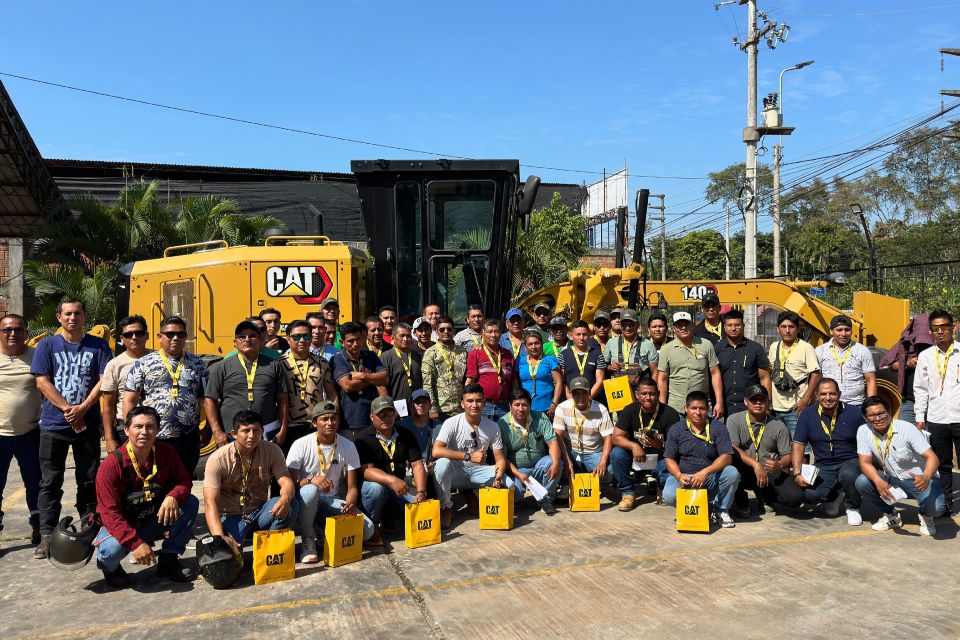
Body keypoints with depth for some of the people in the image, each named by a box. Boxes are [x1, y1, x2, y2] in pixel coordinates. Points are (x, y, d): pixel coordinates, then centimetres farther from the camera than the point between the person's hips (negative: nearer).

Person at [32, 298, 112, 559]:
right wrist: (68, 409, -12)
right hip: (53, 425, 0)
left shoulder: (98, 346, 4)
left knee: (89, 480, 8)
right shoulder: (47, 346, 3)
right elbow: (42, 382, -4)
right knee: (50, 482, 4)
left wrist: (83, 408, -14)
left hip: (88, 424, 0)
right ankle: (47, 536, 10)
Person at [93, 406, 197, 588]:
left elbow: (184, 481, -5)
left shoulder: (166, 452, -9)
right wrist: (136, 543, -35)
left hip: (155, 521, 4)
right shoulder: (111, 465, -22)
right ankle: (109, 566, 5)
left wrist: (173, 497, -31)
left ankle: (168, 560, -3)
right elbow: (110, 513, -24)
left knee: (191, 503, -18)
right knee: (113, 548, -36)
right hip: (121, 526, -4)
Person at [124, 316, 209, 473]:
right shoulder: (143, 364, 3)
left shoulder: (197, 364, 9)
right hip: (153, 441, -2)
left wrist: (216, 430, -5)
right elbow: (129, 401, 1)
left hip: (188, 442, 2)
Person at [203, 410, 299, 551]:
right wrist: (219, 537, -38)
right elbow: (210, 502, -22)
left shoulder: (272, 451, -7)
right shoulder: (218, 459, -15)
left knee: (291, 505, -27)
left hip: (259, 513, 2)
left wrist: (285, 498, -42)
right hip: (230, 517, -2)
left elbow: (286, 482, -15)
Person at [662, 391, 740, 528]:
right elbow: (670, 459, -1)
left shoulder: (717, 427, -2)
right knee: (669, 495, -31)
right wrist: (679, 475, -23)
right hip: (683, 476, 0)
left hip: (711, 478, 1)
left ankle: (721, 509, -4)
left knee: (732, 473, -29)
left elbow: (726, 456, -12)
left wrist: (705, 472, -27)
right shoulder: (676, 430, 1)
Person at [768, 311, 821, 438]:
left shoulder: (806, 348, -4)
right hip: (775, 408, 5)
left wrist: (804, 401, -14)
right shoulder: (774, 347, 12)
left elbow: (815, 375, -8)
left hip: (796, 409, -5)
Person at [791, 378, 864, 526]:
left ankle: (853, 508, -2)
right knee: (809, 494, -24)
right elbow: (798, 445, 1)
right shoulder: (808, 414, 2)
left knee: (849, 475, -37)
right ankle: (836, 496, 13)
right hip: (823, 467, 2)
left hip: (850, 462, -1)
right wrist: (797, 474, -9)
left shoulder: (854, 413, -1)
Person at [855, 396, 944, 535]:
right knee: (861, 482, -24)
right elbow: (865, 462, -12)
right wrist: (878, 481, -33)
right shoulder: (863, 431, -12)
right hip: (891, 478, 3)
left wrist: (926, 477, -48)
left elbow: (932, 457, -26)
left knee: (936, 507, -31)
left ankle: (926, 516, 12)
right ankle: (891, 516, 5)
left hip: (919, 479, -3)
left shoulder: (907, 429, -22)